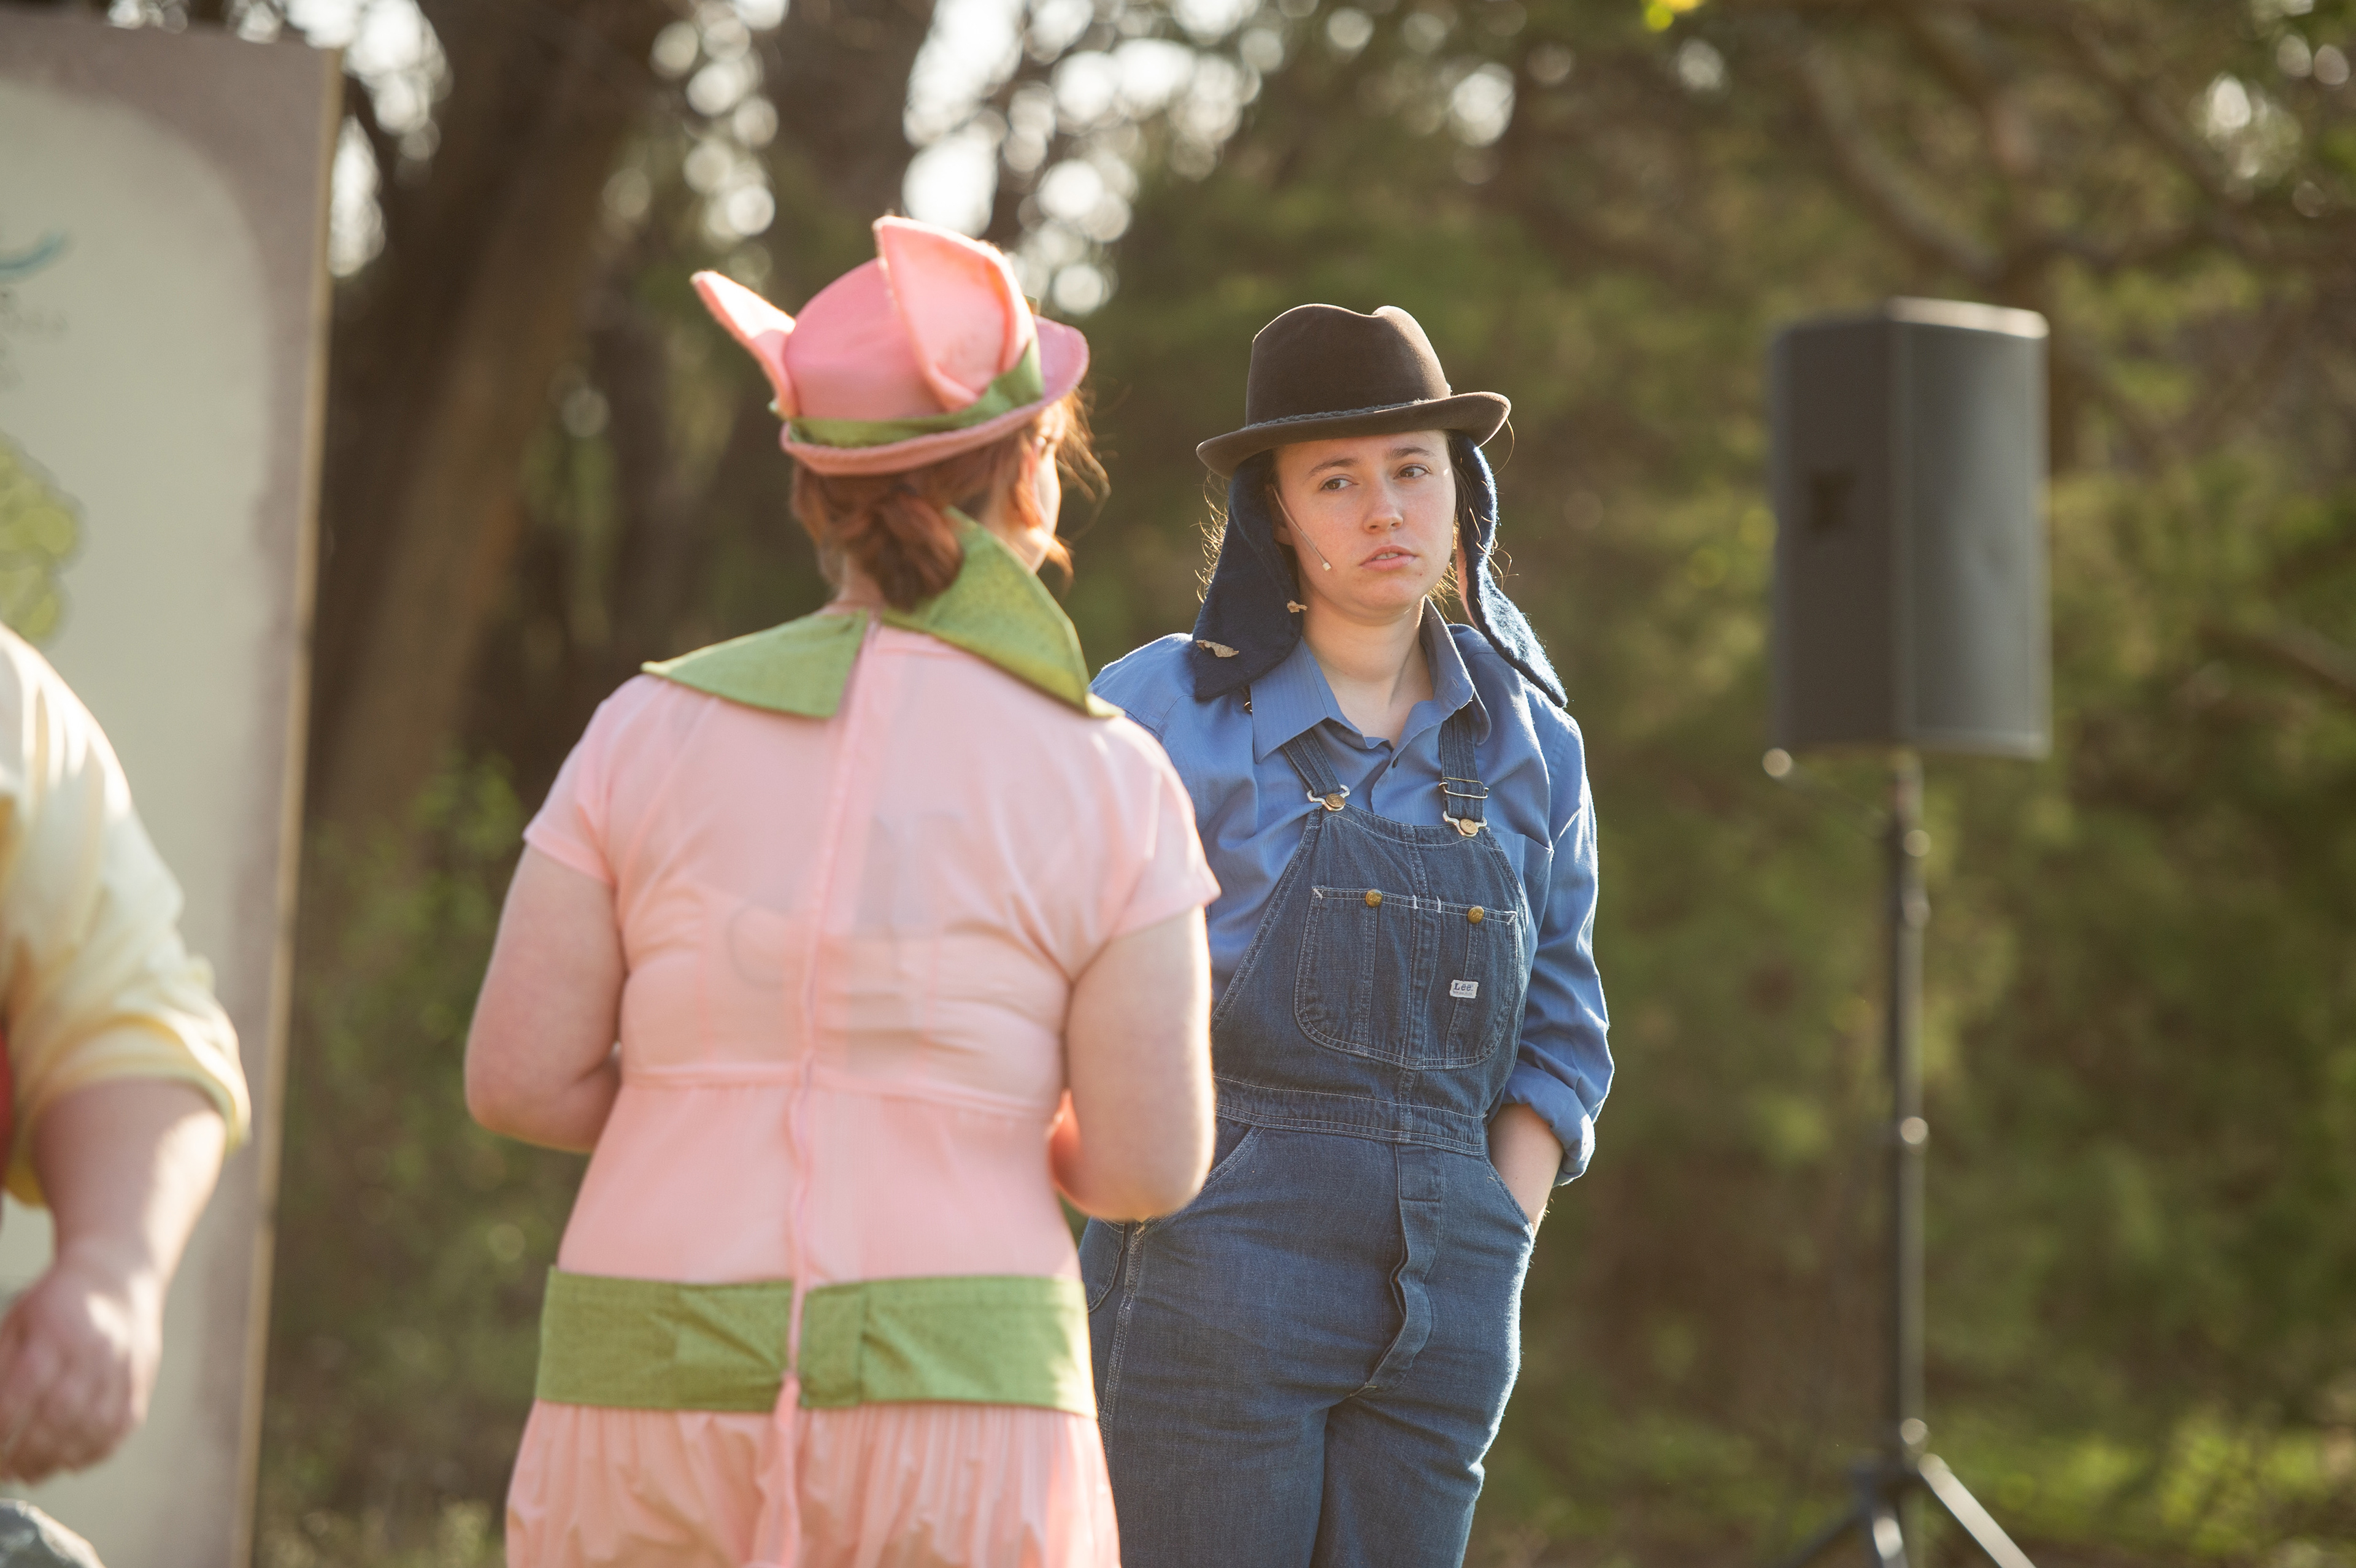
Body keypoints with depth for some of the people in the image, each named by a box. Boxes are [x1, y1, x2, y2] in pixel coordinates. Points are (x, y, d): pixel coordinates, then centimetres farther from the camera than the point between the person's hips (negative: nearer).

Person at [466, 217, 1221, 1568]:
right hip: (954, 1423, -1)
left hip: (663, 1401, 2)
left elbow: (520, 1075, 1)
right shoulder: (1108, 785, -3)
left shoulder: (659, 730, 1)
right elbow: (1149, 1166, -2)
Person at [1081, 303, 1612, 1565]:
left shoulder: (1528, 743, 12)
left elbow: (1557, 1035, 16)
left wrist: (1493, 1262, 4)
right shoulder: (1165, 709, 0)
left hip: (1441, 1301, 4)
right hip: (1219, 1273, -4)